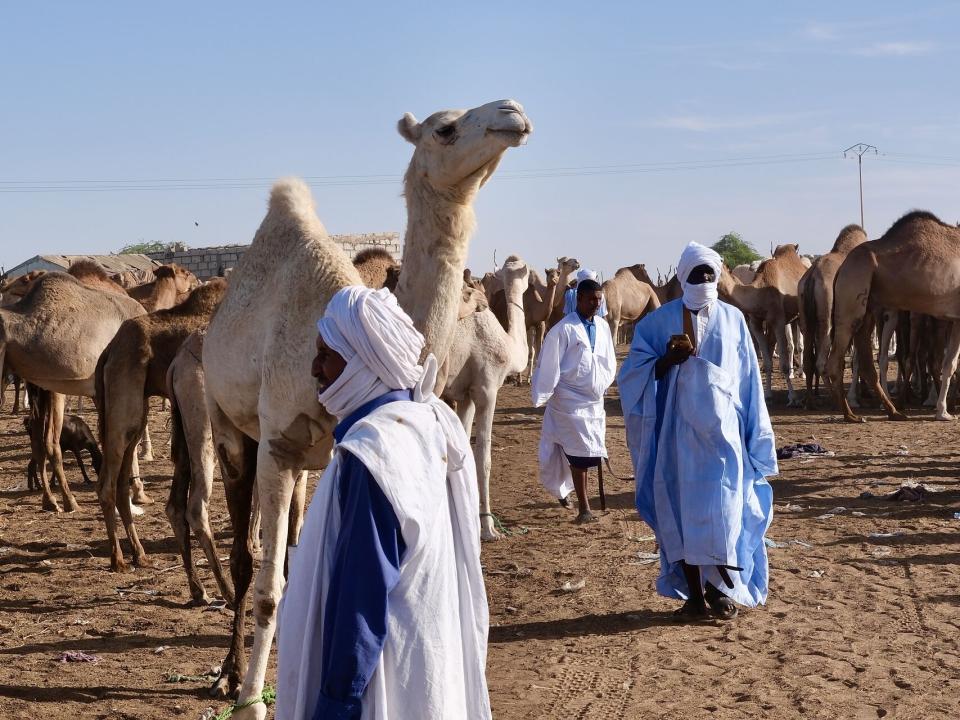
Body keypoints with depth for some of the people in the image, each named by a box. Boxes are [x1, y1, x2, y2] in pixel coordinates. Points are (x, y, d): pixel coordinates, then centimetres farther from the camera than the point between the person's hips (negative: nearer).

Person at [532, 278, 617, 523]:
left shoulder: (603, 328, 6)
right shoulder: (563, 330, -13)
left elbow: (609, 362, 16)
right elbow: (549, 366, -11)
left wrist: (602, 385, 6)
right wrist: (541, 396, -9)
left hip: (594, 400, 6)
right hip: (570, 400, -6)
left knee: (587, 454, 12)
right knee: (580, 452, -5)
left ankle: (562, 489, 34)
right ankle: (584, 507, 3)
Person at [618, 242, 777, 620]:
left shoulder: (733, 319, 7)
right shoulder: (661, 320, 3)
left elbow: (748, 379, 11)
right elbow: (636, 371, 3)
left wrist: (755, 431, 9)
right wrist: (668, 359, -16)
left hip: (721, 426, 1)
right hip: (679, 426, 0)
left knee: (722, 506, -5)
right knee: (683, 506, 1)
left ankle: (717, 585, 10)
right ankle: (694, 592, 11)